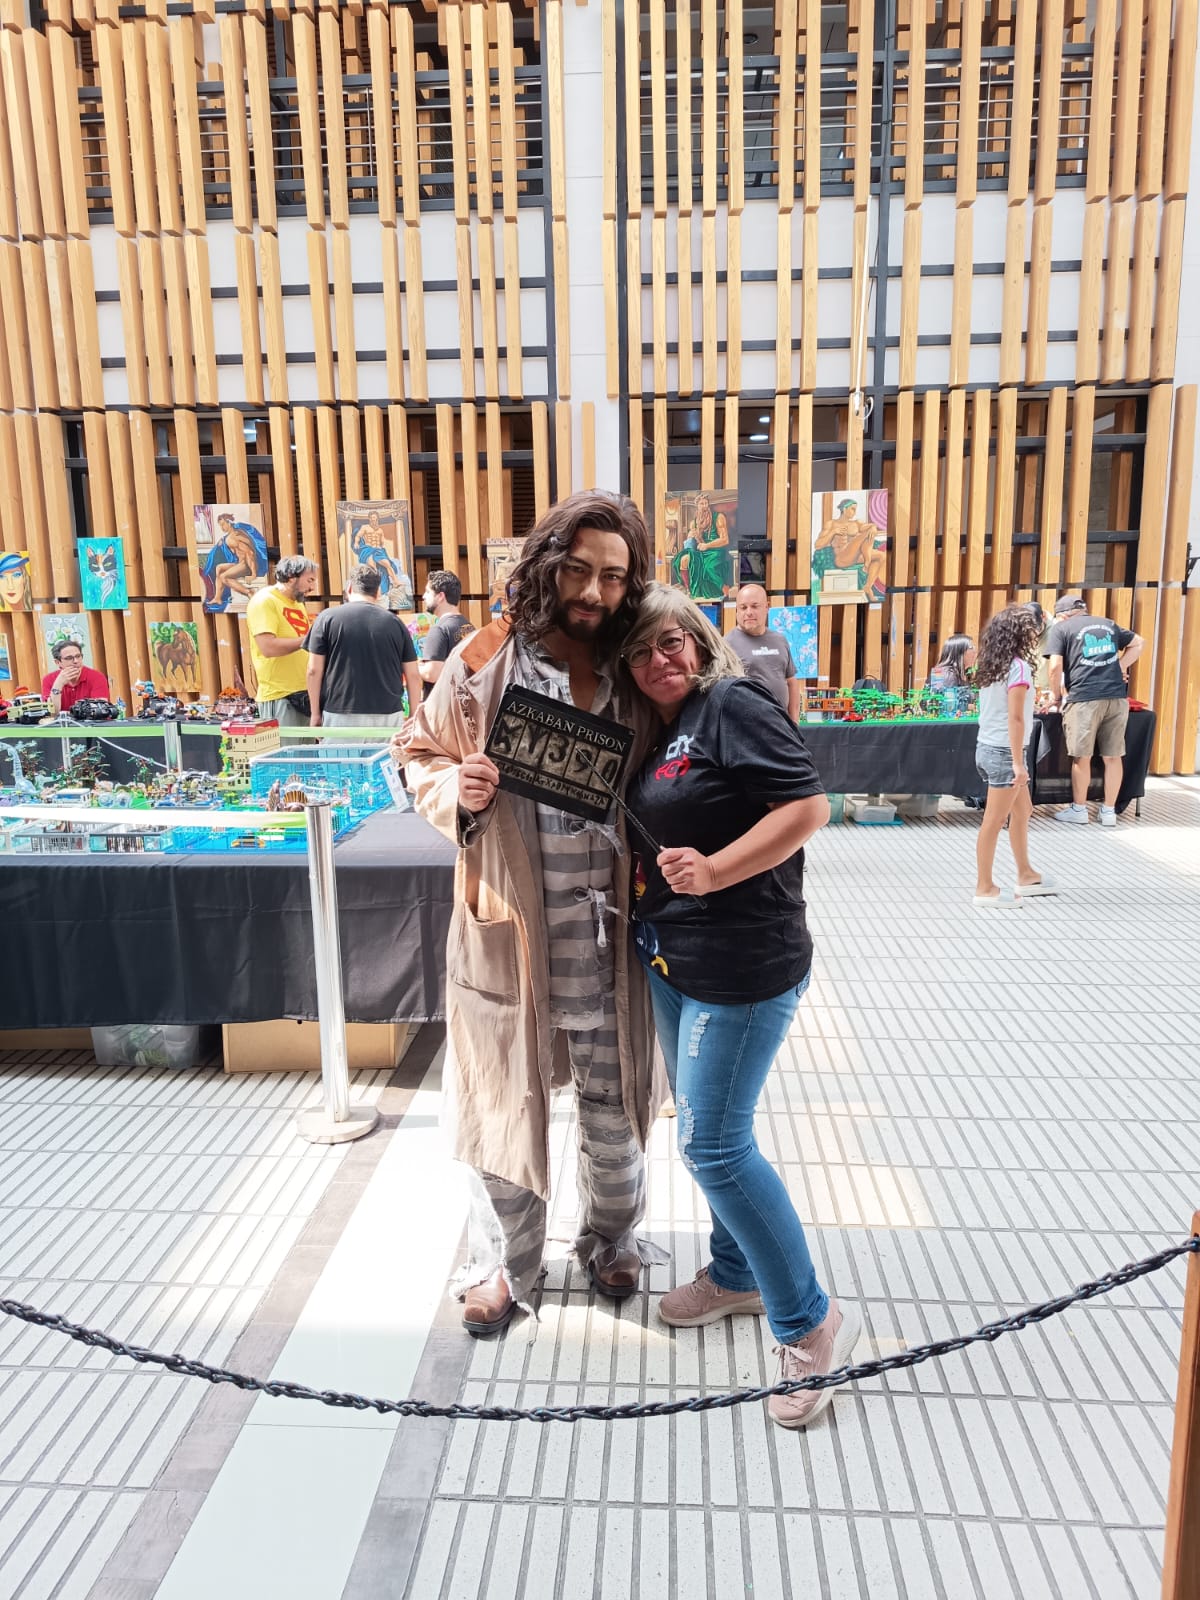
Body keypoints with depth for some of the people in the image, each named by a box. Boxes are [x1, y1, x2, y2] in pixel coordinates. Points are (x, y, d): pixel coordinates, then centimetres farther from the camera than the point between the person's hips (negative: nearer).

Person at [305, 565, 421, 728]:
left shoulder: (327, 618, 2)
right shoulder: (394, 622, 7)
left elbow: (314, 671, 1)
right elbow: (413, 676, 7)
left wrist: (315, 713, 9)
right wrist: (413, 717, 14)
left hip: (341, 717, -1)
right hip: (389, 715, 2)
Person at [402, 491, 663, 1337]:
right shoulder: (485, 662, -6)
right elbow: (421, 755, 5)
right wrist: (457, 792, -16)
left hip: (608, 935, 2)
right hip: (509, 930, -1)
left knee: (614, 1104, 18)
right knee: (506, 1100, 14)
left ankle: (613, 1236, 45)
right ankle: (502, 1263, 37)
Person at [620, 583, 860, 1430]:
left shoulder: (734, 706, -14)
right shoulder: (657, 731, 10)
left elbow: (809, 805, -20)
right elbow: (650, 836, 19)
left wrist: (715, 871, -27)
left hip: (742, 964, -9)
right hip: (672, 959, 9)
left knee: (713, 1143, -4)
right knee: (711, 1128, 20)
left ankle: (811, 1323, 13)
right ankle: (736, 1275, 40)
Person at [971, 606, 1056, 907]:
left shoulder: (990, 665, 8)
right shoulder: (1018, 666, -15)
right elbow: (1015, 718, -19)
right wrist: (1018, 763, -17)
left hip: (987, 747, 9)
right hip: (1004, 751, -9)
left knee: (1022, 811, 21)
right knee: (994, 821, -1)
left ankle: (1026, 876, 32)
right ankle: (985, 888, 7)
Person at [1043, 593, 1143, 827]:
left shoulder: (1060, 628, 6)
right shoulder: (1108, 624, 22)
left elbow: (1055, 667, -5)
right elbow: (1139, 643, 28)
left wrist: (1056, 696, 8)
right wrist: (1120, 667, 19)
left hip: (1083, 698, -5)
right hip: (1117, 697, 5)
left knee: (1082, 757, 6)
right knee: (1113, 756, 9)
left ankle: (1079, 809, 17)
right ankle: (1109, 811, 17)